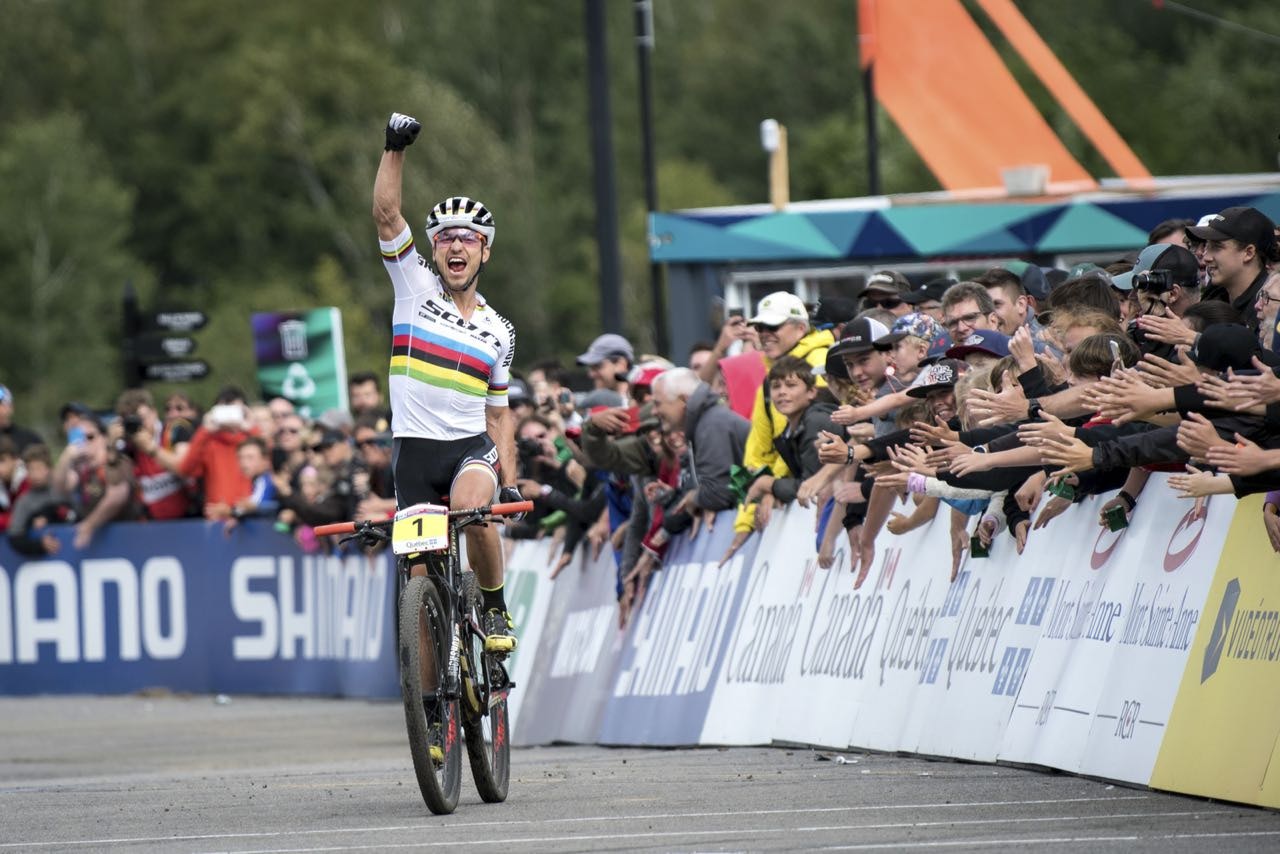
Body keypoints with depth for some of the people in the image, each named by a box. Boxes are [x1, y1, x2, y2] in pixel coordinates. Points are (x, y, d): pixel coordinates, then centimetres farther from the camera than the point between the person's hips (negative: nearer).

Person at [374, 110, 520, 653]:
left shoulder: (498, 332, 10)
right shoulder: (415, 287, 4)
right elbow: (386, 214, -7)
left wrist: (511, 483, 5)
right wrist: (395, 149, -15)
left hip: (473, 449, 0)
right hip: (415, 449, 0)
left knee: (472, 511, -32)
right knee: (421, 575, -6)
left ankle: (495, 608, -9)